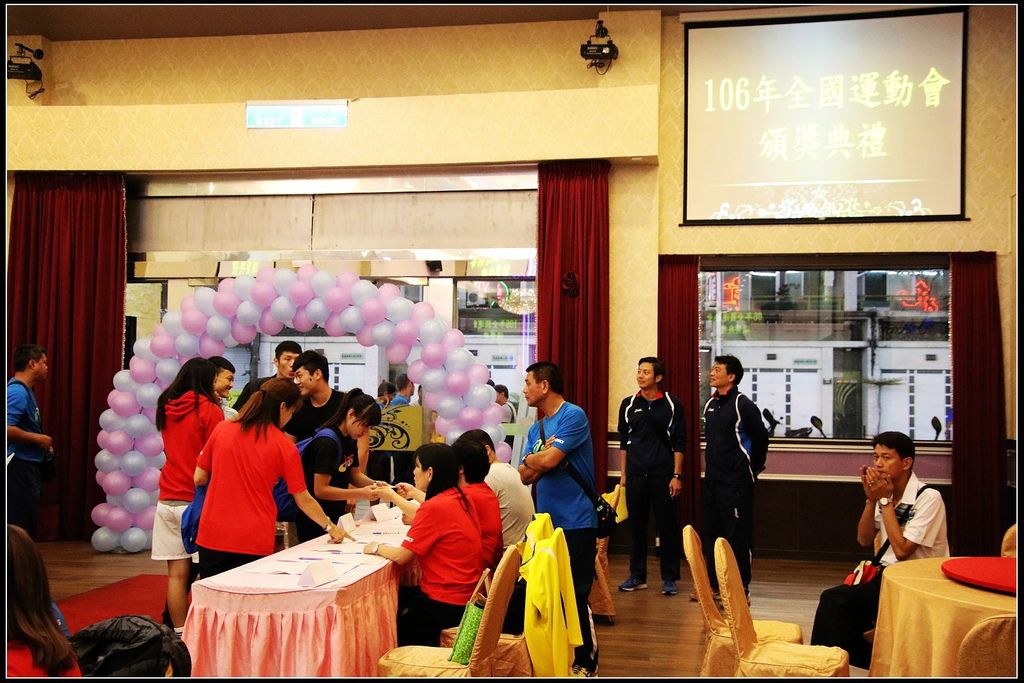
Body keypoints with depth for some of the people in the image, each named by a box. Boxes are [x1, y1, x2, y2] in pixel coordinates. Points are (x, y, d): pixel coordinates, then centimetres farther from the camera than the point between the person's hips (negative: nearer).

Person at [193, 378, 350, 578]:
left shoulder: (222, 429, 1)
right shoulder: (284, 447, -5)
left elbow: (199, 479, 7)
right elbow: (303, 499, 2)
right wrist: (330, 527, 17)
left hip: (212, 538, 2)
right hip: (255, 544, -2)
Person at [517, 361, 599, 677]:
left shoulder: (573, 416, -12)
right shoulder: (535, 429, 13)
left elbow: (549, 460, -21)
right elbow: (524, 475, 9)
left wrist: (530, 458, 0)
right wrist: (538, 461, -11)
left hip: (575, 523, -8)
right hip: (546, 521, 8)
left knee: (575, 595, -2)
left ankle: (586, 664, 11)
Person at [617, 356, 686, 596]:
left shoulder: (672, 404, -1)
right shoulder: (628, 404, 7)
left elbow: (679, 443, -1)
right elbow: (623, 442, 12)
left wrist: (677, 476, -6)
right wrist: (623, 475, 8)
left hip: (663, 475, -3)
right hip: (635, 475, 3)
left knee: (667, 527, 1)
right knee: (636, 526, 7)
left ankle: (669, 578, 10)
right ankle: (637, 576, 18)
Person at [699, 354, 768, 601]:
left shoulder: (742, 405, -12)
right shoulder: (710, 404, 11)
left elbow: (760, 438, -9)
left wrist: (753, 468, -1)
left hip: (736, 482, -8)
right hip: (712, 479, 8)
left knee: (737, 536, -3)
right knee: (710, 533, 12)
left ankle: (740, 588, 5)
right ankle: (713, 583, 22)